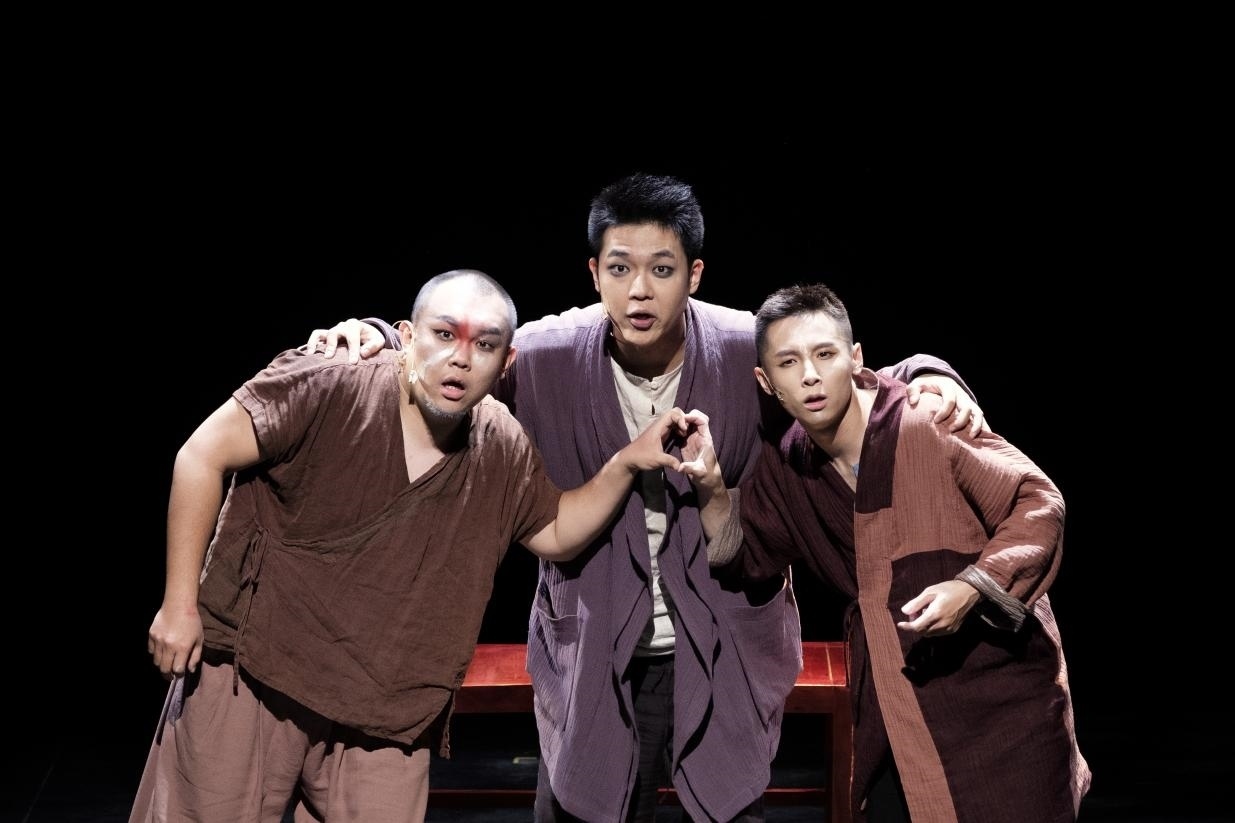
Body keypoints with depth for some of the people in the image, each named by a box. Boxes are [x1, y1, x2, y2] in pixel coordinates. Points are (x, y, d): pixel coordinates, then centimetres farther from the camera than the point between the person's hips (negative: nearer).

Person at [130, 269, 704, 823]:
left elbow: (557, 534, 14)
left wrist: (625, 464, -3)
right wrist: (179, 604, -14)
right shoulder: (327, 387, -17)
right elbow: (203, 456, -14)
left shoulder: (504, 452, 0)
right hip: (249, 671, -3)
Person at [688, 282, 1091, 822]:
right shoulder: (785, 467, 2)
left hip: (1002, 682, -4)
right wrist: (712, 491, -7)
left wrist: (972, 587, -25)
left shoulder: (928, 423, -15)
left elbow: (1039, 504, -11)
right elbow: (749, 559, 10)